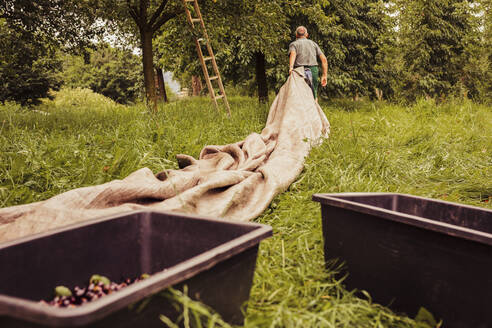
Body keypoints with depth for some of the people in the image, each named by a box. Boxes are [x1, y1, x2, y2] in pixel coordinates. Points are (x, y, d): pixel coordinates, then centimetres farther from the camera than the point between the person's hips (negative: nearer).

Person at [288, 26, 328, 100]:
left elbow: (293, 54, -16)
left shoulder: (294, 44, 9)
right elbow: (324, 59, 8)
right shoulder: (313, 43, 19)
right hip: (314, 70, 3)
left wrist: (291, 67, -32)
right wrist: (324, 75, 8)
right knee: (314, 96, 12)